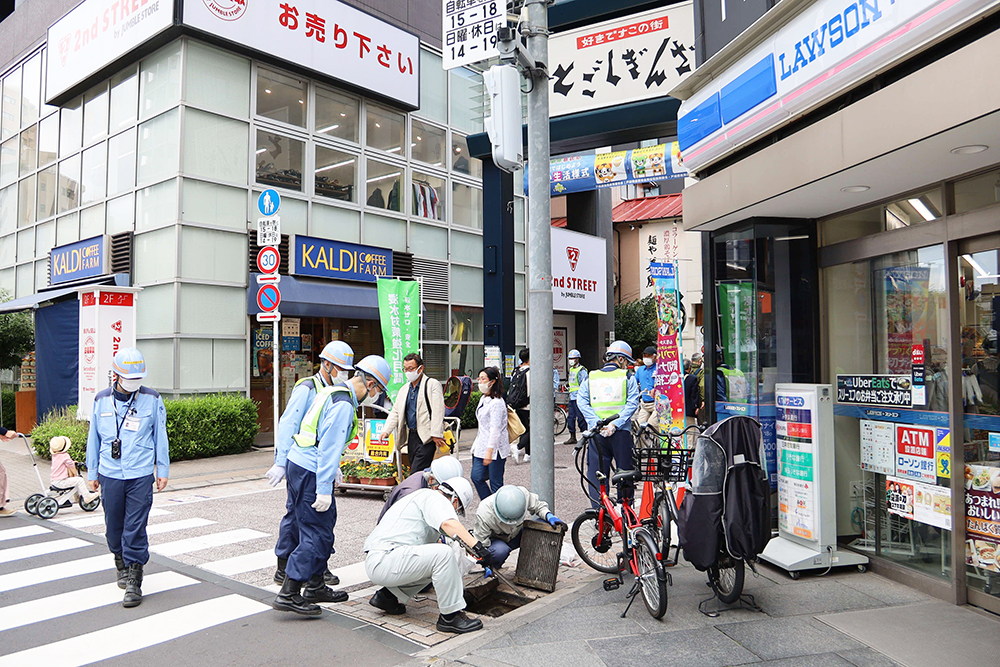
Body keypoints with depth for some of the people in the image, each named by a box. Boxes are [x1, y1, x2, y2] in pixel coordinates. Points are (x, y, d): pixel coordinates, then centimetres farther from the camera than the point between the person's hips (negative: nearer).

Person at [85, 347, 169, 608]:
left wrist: (163, 471, 6)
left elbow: (160, 437, 6)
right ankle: (121, 564, 37)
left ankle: (133, 582, 2)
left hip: (140, 476, -2)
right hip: (110, 475, 3)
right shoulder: (101, 400, 5)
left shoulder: (152, 400, -1)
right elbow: (94, 438, 14)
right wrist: (92, 473, 15)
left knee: (135, 530, -5)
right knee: (114, 526, 12)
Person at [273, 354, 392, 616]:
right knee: (317, 535, -6)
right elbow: (329, 449, -22)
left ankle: (315, 587, 27)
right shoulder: (343, 405, -17)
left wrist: (332, 472, 26)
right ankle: (288, 594, -2)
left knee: (323, 527, 17)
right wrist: (324, 489, -21)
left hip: (299, 465, 10)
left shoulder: (332, 392, 14)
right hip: (310, 473, -10)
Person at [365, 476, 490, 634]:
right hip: (383, 560, -11)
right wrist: (477, 546, -31)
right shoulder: (435, 498, -3)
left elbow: (434, 540, 38)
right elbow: (448, 523, -27)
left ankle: (387, 596, 21)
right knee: (443, 553, -22)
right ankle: (450, 617, -14)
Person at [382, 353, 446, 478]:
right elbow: (395, 412, 19)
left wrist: (436, 435, -17)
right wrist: (386, 430, 5)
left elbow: (438, 411, -10)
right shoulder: (404, 389, 20)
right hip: (411, 436, 7)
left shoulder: (432, 384, -2)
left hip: (426, 437, -7)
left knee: (416, 473, -15)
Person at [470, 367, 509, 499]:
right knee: (477, 477, 6)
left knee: (495, 483, 0)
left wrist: (489, 451, -24)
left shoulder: (496, 402, -18)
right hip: (482, 446, 9)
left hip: (495, 448, -9)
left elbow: (495, 429, -22)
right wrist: (477, 444, 22)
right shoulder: (484, 399, 12)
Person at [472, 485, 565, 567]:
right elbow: (481, 541, -23)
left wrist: (549, 516, -26)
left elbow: (538, 505, -8)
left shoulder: (524, 494, -29)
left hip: (516, 534, 4)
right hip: (494, 540, -4)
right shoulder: (484, 515, -36)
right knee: (501, 551, -39)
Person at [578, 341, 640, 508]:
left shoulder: (590, 378, 11)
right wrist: (615, 423, -13)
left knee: (596, 473, 6)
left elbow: (582, 402, -1)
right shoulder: (628, 377, 4)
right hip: (621, 432, -2)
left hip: (596, 432, 2)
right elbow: (632, 404, -9)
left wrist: (597, 423, -8)